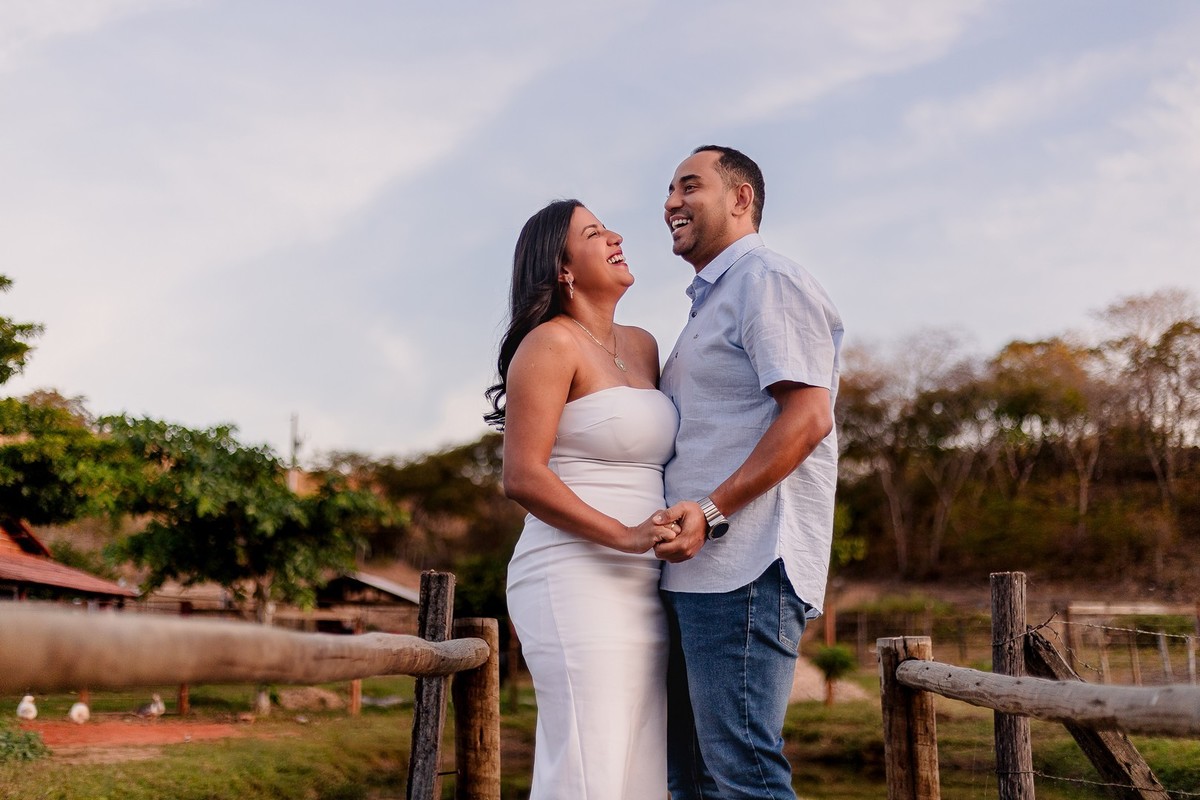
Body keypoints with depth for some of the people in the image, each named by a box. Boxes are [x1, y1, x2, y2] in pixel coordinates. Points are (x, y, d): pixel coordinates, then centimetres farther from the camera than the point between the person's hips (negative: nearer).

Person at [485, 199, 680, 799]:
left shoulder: (641, 346, 18)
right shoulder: (551, 343, -5)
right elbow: (522, 477, -13)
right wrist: (624, 535, -20)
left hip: (641, 590, 8)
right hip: (576, 578, -8)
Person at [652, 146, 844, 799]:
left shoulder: (768, 279, -4)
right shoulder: (710, 303, 26)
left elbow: (807, 418, -16)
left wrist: (709, 513, -22)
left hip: (744, 570, -10)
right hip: (695, 569, 10)